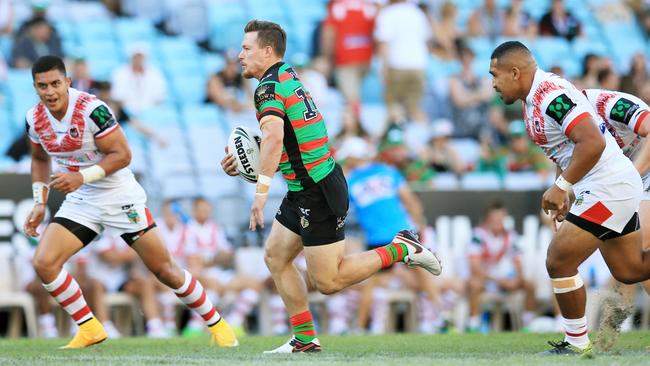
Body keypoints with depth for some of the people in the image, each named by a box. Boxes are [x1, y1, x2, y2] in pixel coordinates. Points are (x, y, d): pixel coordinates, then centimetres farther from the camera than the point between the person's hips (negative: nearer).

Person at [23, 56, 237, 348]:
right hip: (79, 202, 5)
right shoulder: (34, 119, -4)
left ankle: (217, 324, 17)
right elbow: (40, 159, 15)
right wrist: (40, 202, 6)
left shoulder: (92, 110, -23)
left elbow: (122, 155, -19)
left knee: (164, 270, 0)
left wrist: (82, 177, -29)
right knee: (43, 263, -14)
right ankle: (89, 329, -1)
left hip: (119, 198, -5)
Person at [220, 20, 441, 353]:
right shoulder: (288, 77, 14)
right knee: (275, 258, 13)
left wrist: (261, 191, -37)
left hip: (318, 194, -10)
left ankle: (400, 249, 1)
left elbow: (273, 137, -34)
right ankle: (305, 338, 15)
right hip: (304, 192, 10)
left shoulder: (269, 87, -17)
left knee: (326, 282, -5)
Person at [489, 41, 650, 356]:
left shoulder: (552, 96, -22)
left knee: (559, 262, -7)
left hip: (609, 188, -11)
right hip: (616, 187, 11)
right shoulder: (532, 100, 9)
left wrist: (560, 186, -28)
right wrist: (565, 192, 16)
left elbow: (593, 142, -32)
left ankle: (577, 346, 5)